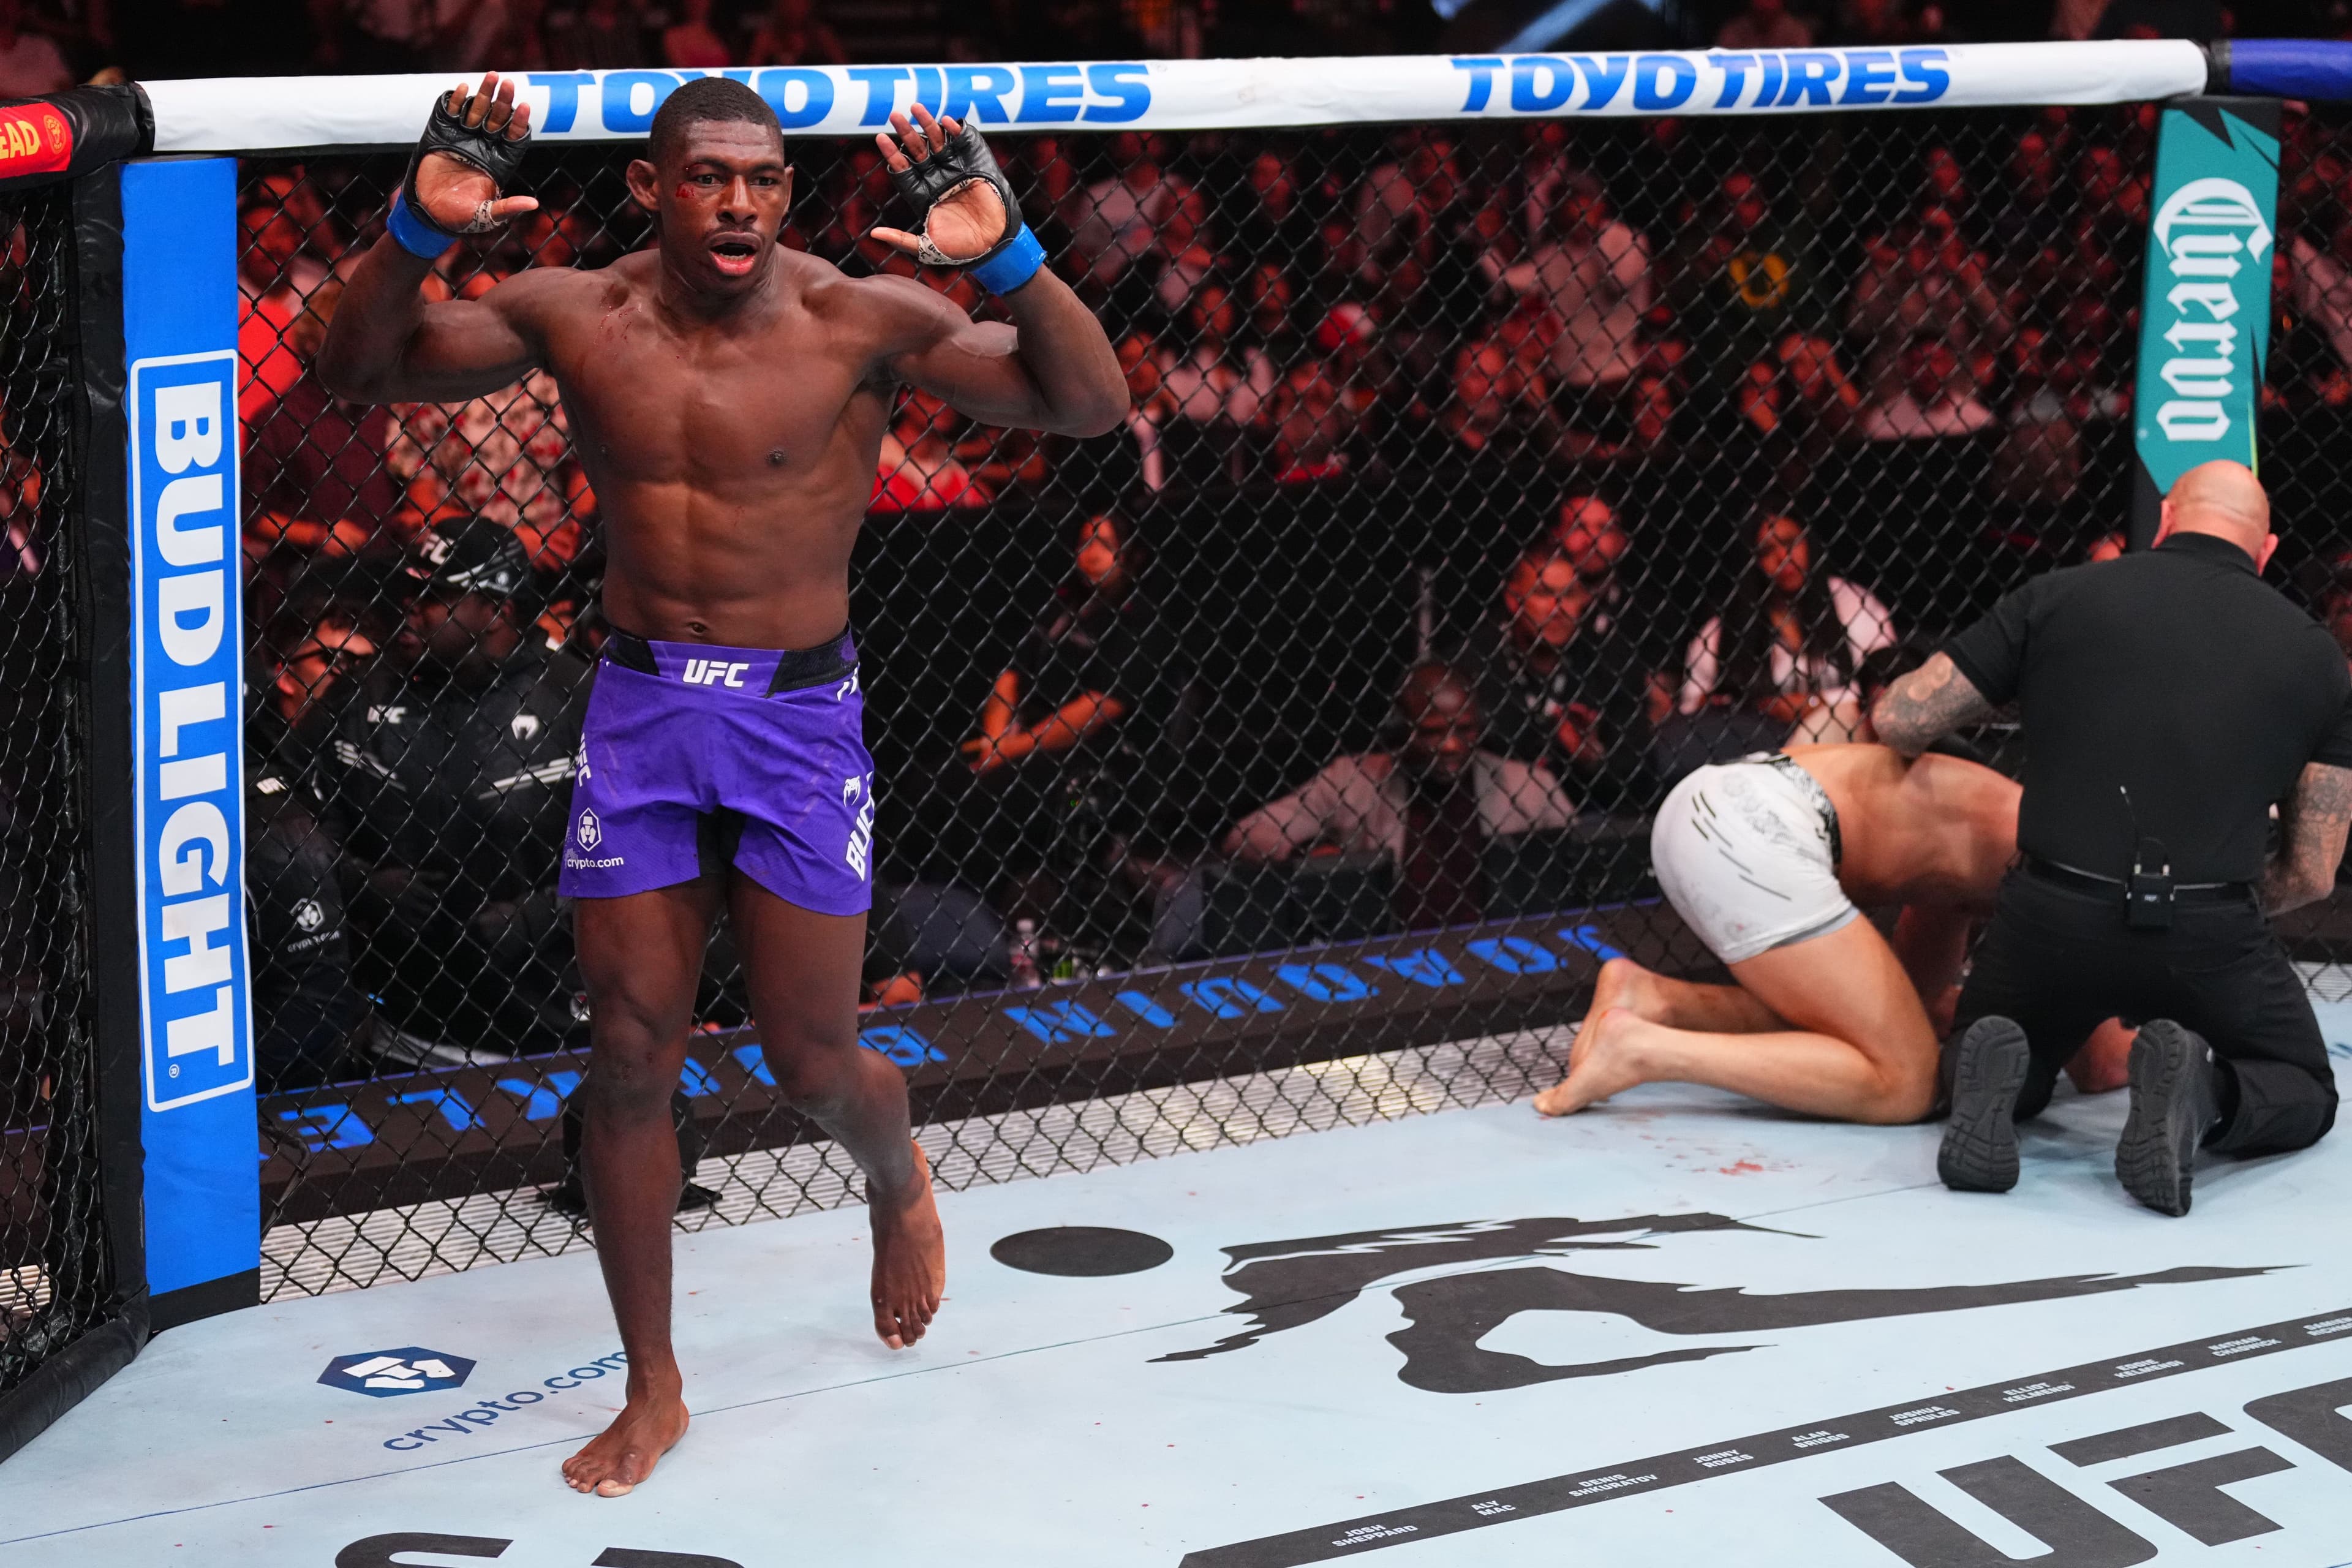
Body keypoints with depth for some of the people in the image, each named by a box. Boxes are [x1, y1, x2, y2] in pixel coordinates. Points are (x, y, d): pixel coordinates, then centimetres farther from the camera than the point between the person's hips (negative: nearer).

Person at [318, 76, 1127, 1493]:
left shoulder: (859, 323, -12)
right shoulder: (577, 315, -3)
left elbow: (1090, 405, -16)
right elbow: (362, 371, -1)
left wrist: (1008, 256, -33)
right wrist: (419, 230, -19)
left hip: (802, 711, -2)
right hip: (641, 709, 2)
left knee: (815, 1065, 2)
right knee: (632, 1054, 3)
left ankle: (901, 1186, 41)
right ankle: (654, 1390, 18)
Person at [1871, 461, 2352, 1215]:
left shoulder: (2060, 597, 7)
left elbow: (1899, 720, 8)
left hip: (2051, 923, 1)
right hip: (2208, 937, -1)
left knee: (1989, 1077, 30)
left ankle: (1995, 1078, -9)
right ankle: (2201, 1091, -11)